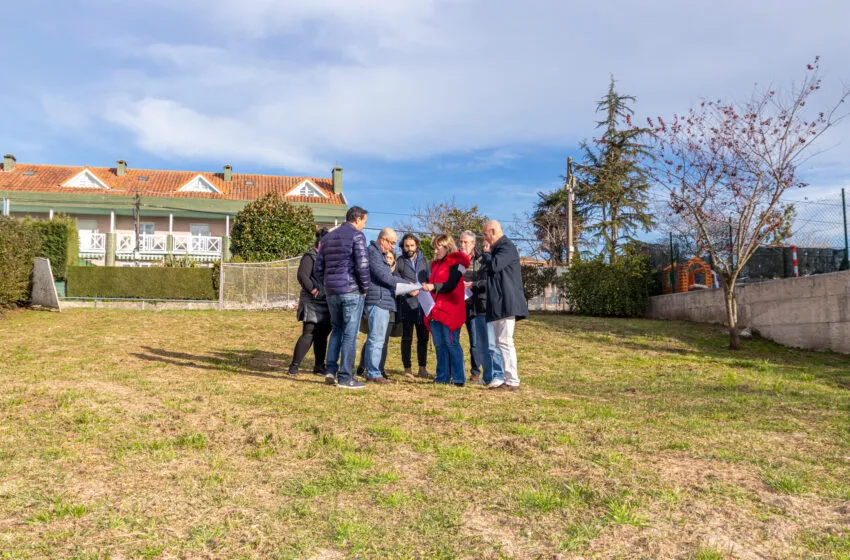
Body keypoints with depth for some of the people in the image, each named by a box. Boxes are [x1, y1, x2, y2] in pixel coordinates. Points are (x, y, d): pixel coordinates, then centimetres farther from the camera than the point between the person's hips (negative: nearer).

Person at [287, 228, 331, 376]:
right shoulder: (310, 256, -6)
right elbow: (302, 276, -18)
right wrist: (313, 290, -23)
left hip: (326, 303, 8)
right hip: (313, 303, -7)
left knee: (322, 336, 11)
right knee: (308, 335, -10)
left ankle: (319, 367, 20)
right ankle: (294, 367, -2)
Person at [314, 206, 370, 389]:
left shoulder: (328, 237, 16)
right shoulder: (356, 235, -6)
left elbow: (318, 268, 15)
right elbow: (362, 264, -16)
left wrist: (327, 286, 18)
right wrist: (365, 287, -5)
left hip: (331, 292, 7)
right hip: (351, 291, -7)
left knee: (337, 330, 19)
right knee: (350, 334, -1)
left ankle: (331, 370, 11)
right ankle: (345, 377, 1)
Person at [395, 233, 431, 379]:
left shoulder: (424, 261, 13)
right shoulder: (399, 261, 4)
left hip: (423, 304, 3)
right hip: (407, 305, -3)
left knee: (423, 337, 7)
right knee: (407, 337, 3)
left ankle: (422, 368, 16)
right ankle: (408, 368, 11)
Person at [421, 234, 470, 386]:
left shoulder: (456, 262, -5)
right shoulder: (436, 264, 20)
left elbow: (451, 285, -16)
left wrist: (434, 287, -24)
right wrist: (426, 287, 6)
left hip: (450, 310, -8)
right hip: (435, 309, 8)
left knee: (451, 343, -7)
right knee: (439, 345, 8)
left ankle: (459, 379, -2)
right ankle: (442, 377, 14)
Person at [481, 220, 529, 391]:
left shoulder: (507, 247, -11)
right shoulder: (498, 248, 21)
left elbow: (494, 265, -24)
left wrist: (486, 253, -7)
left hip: (506, 302, -11)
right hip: (499, 303, 11)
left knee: (505, 341, -11)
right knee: (501, 342, 12)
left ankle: (512, 381, -9)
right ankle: (504, 378, 18)